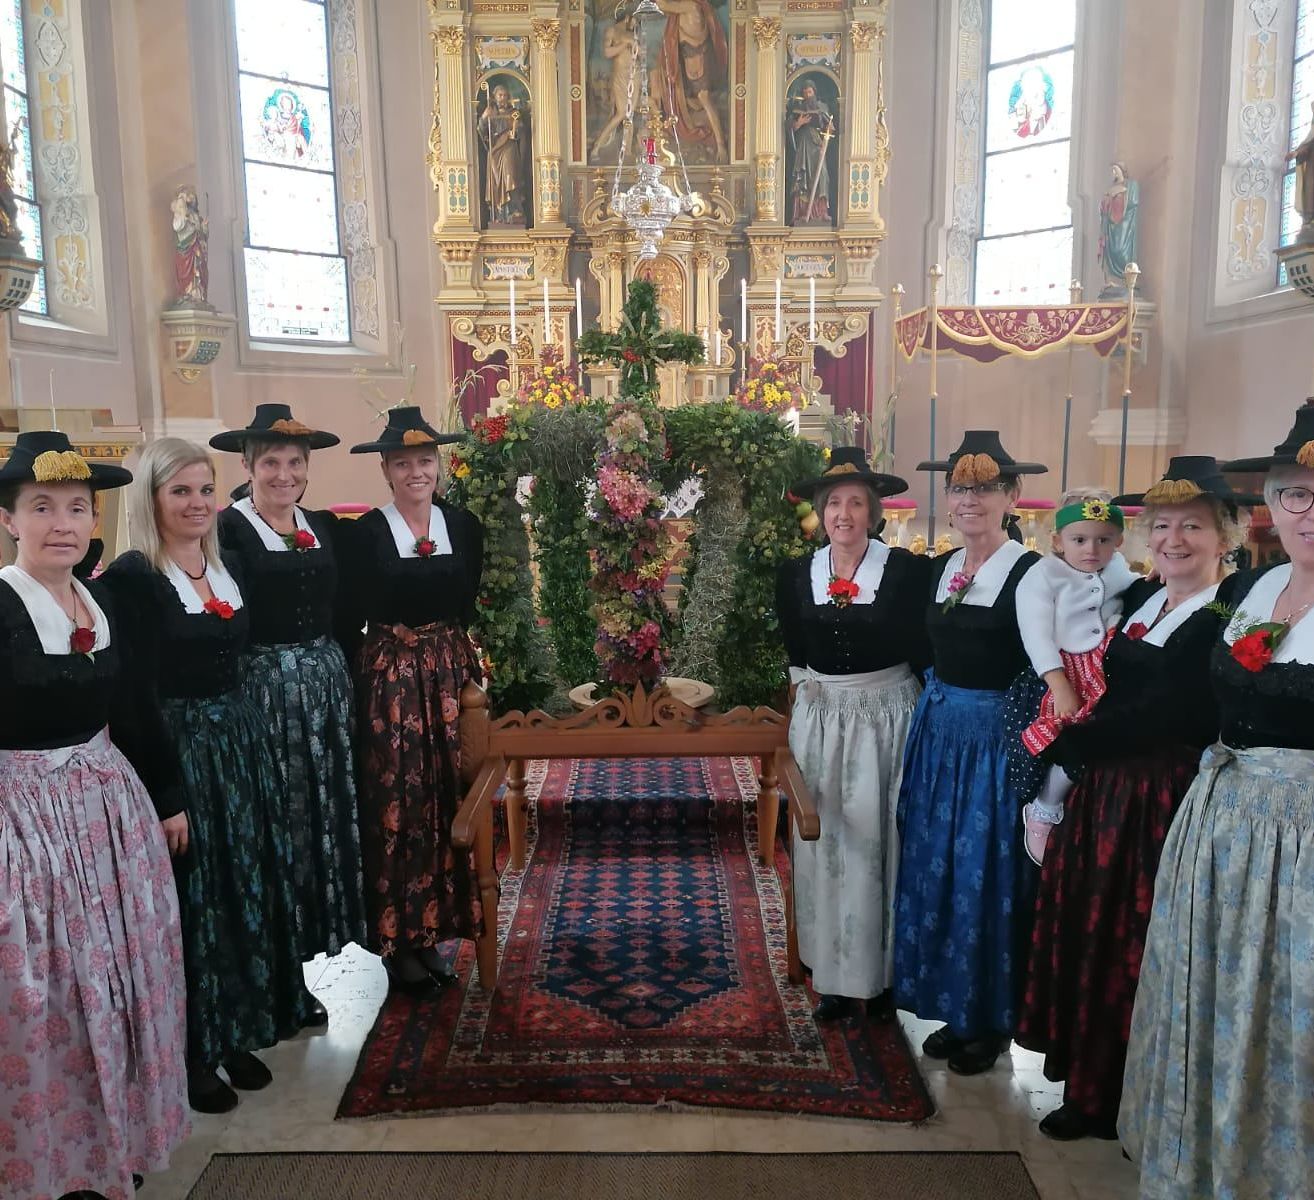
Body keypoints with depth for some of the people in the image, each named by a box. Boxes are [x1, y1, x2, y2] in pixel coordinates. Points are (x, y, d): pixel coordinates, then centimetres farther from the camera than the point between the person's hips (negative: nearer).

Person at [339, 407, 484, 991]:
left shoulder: (463, 525, 5)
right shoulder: (364, 533, -5)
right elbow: (348, 621, -3)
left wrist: (443, 645, 5)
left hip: (450, 672, 4)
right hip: (388, 675, -3)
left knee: (447, 798, 8)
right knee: (395, 802, 1)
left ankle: (432, 926, 23)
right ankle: (399, 938, 15)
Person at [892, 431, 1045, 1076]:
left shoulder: (1031, 571, -13)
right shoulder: (938, 568, 8)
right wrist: (931, 714, 11)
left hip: (995, 735, -6)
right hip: (938, 732, 7)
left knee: (986, 877, 5)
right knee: (935, 871, 13)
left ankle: (990, 1020, 25)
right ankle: (952, 1010, 31)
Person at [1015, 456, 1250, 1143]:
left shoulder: (1231, 617, -14)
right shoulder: (1137, 599, 9)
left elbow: (1160, 714, -21)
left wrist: (1061, 745, -14)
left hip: (1162, 801, -7)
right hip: (1100, 791, 7)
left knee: (1136, 945, 4)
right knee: (1083, 934, 14)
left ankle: (1136, 1104, 25)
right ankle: (1089, 1090, 32)